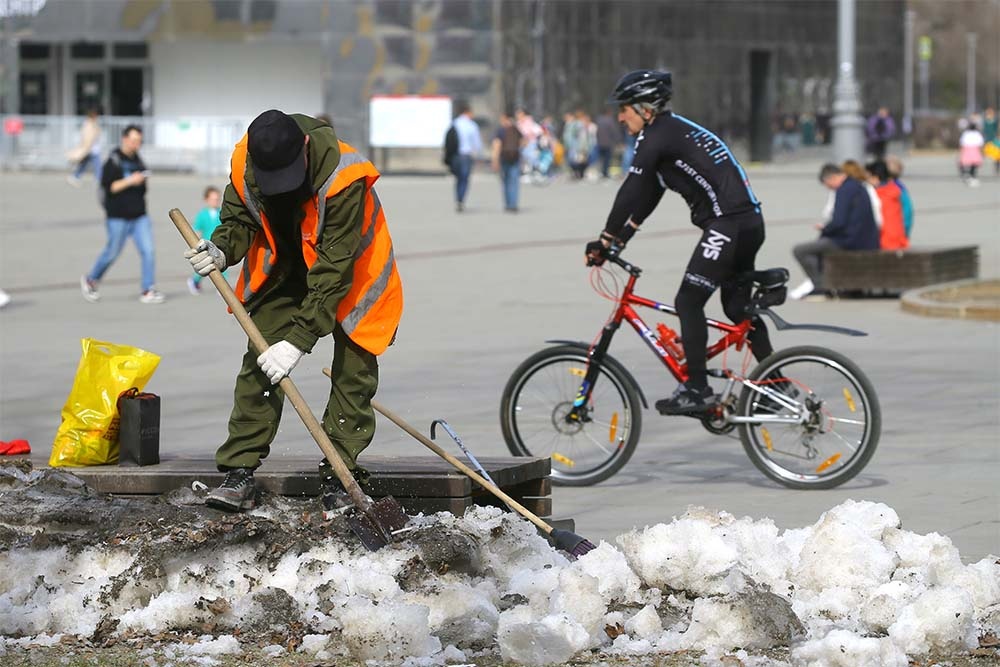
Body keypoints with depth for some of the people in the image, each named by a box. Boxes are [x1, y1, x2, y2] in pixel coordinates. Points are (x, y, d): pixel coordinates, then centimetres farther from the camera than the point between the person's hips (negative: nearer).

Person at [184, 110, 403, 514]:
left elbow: (333, 271, -37)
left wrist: (300, 340, -39)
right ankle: (239, 473, -4)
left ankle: (338, 480, 1)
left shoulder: (343, 178, -38)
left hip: (349, 272, -4)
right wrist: (222, 250, -28)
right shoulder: (246, 162, -22)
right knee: (259, 362, -5)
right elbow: (239, 218, -3)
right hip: (283, 265, 4)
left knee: (353, 371, -7)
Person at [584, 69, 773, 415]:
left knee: (689, 301, -8)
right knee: (737, 307, 18)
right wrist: (616, 241, 19)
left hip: (727, 223, -10)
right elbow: (646, 198, 23)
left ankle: (696, 389, -10)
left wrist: (605, 240, -8)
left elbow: (631, 192, -13)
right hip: (749, 221, 10)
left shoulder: (658, 134, -8)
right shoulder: (673, 132, 22)